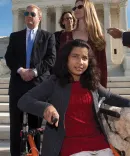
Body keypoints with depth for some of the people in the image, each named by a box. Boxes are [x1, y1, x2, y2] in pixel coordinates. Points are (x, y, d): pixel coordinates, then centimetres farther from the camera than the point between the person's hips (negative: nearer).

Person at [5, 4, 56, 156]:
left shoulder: (48, 36, 10)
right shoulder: (15, 36, 16)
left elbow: (51, 58, -2)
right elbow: (9, 57, 5)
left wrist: (34, 71, -14)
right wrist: (20, 70, -13)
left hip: (39, 83, -2)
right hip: (18, 83, 2)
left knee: (35, 123, 7)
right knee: (15, 122, 5)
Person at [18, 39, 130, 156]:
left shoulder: (92, 83, 8)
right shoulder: (54, 83, -5)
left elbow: (110, 97, 27)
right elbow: (23, 101, -11)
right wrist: (46, 107, -29)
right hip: (71, 145, -4)